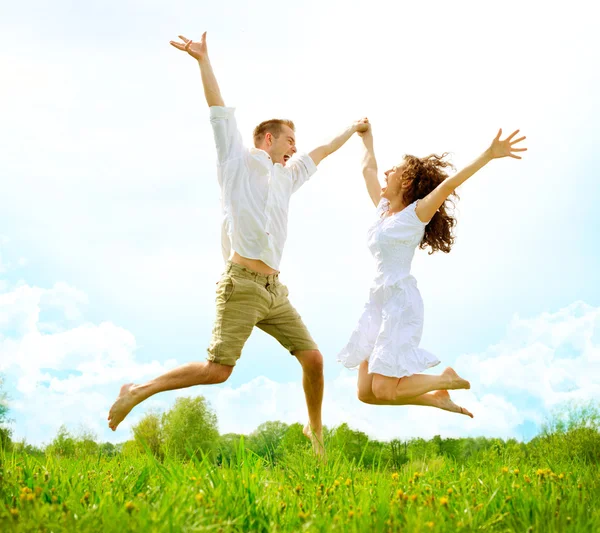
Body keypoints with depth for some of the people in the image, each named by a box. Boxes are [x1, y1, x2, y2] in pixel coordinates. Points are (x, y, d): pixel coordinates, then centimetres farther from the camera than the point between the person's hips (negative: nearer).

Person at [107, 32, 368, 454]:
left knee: (313, 358, 2)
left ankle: (316, 429, 24)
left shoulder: (286, 178, 25)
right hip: (242, 285, -7)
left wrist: (351, 131, 51)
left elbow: (319, 154, 39)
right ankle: (138, 392, 2)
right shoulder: (239, 160, 7)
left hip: (275, 291, 7)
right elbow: (219, 111, 1)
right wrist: (203, 60, -4)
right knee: (218, 370, -13)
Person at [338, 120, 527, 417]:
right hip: (378, 302, 8)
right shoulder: (383, 209, 14)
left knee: (384, 390, -12)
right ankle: (436, 399, 17)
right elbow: (368, 170, 28)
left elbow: (449, 184, -20)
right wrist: (367, 141, 43)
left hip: (401, 303, -8)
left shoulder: (416, 213, -5)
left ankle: (446, 380, 10)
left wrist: (489, 155, -31)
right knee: (366, 392, 4)